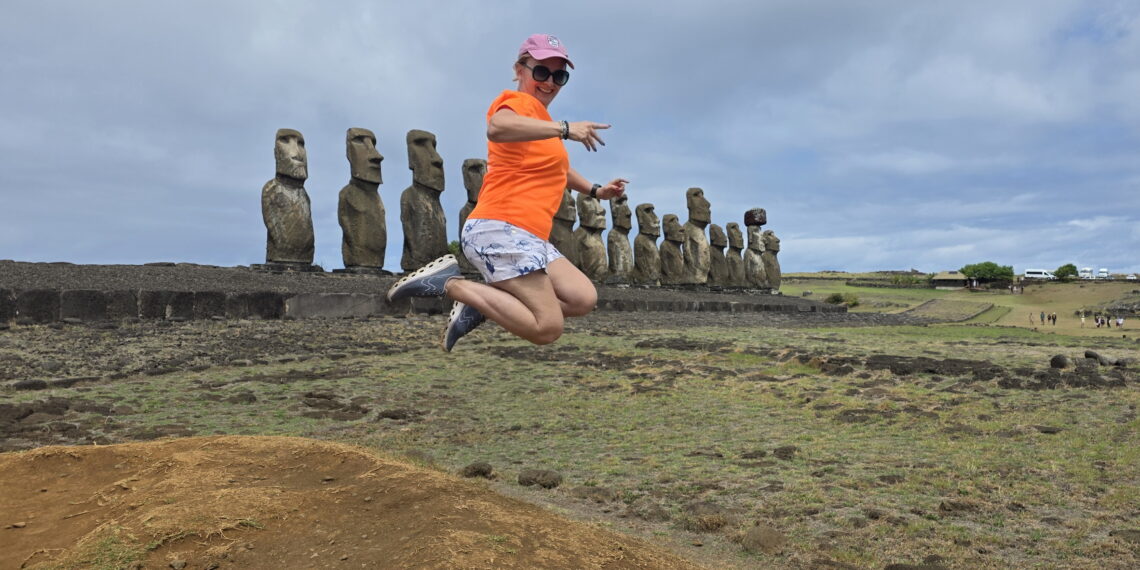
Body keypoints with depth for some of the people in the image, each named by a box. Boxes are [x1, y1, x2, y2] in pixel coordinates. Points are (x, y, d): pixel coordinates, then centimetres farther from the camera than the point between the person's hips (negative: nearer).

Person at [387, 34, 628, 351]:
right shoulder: (520, 101, -4)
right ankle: (451, 283, -8)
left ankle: (482, 303, 2)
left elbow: (556, 168, 42)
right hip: (500, 229, -10)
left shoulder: (539, 115, 25)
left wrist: (595, 191, 31)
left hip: (527, 237, 10)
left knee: (584, 299, 2)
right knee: (547, 329, -17)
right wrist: (564, 129, -35)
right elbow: (497, 127, -31)